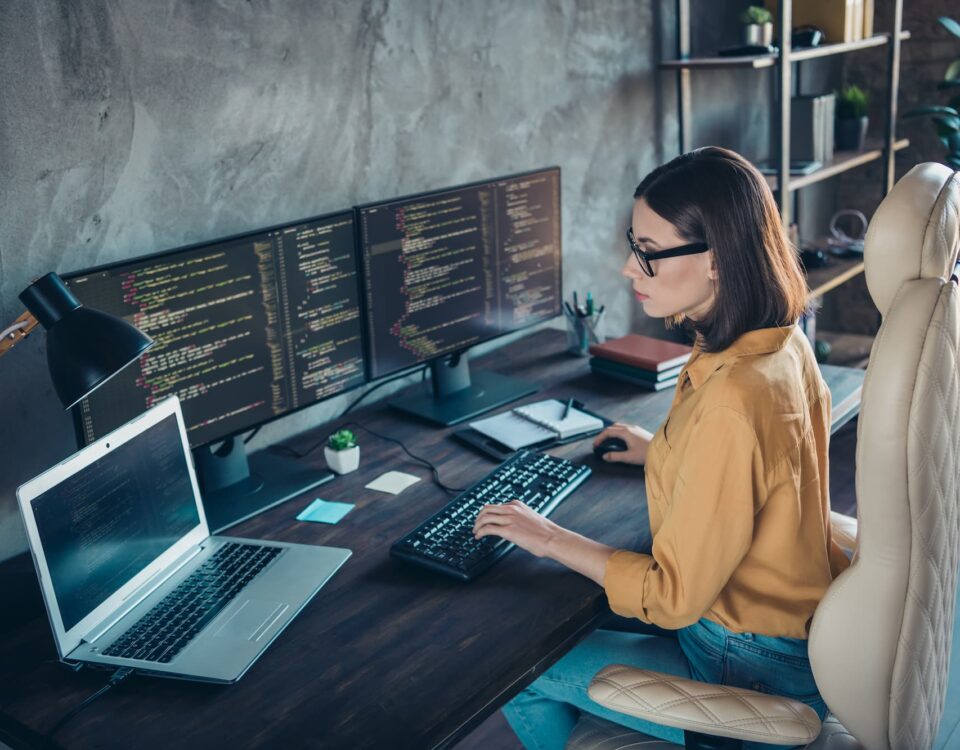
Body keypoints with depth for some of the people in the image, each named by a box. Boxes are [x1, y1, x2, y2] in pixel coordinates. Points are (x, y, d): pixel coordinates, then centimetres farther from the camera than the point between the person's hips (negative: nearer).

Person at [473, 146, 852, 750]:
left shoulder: (729, 401, -33)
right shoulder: (785, 344, -5)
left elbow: (672, 597, -25)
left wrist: (550, 538, -15)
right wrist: (665, 454, 19)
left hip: (751, 671, -9)